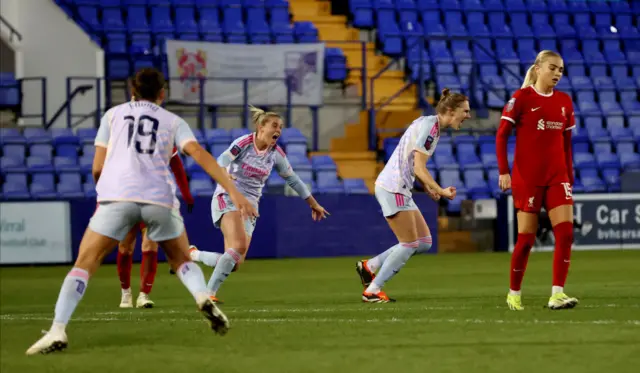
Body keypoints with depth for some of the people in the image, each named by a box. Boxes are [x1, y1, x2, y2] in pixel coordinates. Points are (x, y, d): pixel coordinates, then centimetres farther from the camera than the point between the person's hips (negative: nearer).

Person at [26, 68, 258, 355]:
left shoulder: (113, 114, 19)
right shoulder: (173, 121, 19)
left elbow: (98, 168, 15)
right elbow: (200, 154, 2)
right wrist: (233, 191, -4)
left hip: (117, 197, -1)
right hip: (159, 199, 1)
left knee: (84, 265, 1)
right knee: (183, 261, 22)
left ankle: (57, 330, -19)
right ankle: (204, 298, -9)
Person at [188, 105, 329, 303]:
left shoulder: (276, 154, 6)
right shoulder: (243, 143, -10)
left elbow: (292, 179, 17)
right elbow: (221, 163, -21)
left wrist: (313, 203, 22)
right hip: (228, 199, -6)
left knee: (234, 263, -5)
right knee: (239, 246, -30)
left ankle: (193, 254, 19)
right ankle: (209, 292, -23)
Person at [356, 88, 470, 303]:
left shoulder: (430, 125, 14)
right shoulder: (429, 127, -17)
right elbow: (419, 168, -22)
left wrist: (428, 188, 7)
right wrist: (441, 191, -27)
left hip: (400, 189, 10)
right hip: (392, 188, -10)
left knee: (424, 243, 9)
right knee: (409, 244, -4)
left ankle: (369, 266, 15)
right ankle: (372, 291, 3)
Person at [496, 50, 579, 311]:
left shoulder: (564, 102, 9)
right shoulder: (522, 98, -6)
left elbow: (566, 143, 15)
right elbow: (501, 135, -6)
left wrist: (570, 176, 12)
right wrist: (503, 171, -12)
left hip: (557, 177, 4)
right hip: (527, 178, -4)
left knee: (565, 231, -12)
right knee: (526, 238, 0)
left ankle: (557, 294, -12)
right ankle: (514, 293, 19)